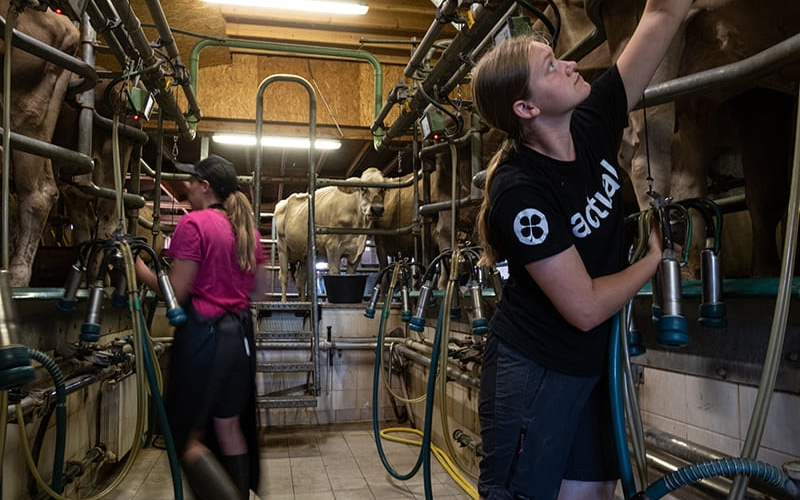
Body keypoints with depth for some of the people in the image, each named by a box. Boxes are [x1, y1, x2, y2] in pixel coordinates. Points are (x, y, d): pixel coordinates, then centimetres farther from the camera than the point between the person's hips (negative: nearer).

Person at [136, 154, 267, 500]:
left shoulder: (193, 223, -11)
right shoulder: (248, 229, 10)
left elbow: (177, 293, -13)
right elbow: (259, 291, 14)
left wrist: (139, 268, 0)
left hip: (203, 335, -7)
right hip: (240, 334, 7)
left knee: (187, 436, 6)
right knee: (230, 426, 16)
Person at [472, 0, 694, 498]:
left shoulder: (592, 127, -6)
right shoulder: (520, 192, -26)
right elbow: (585, 308, -22)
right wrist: (655, 259, -8)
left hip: (593, 362, 7)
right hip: (534, 371, -7)